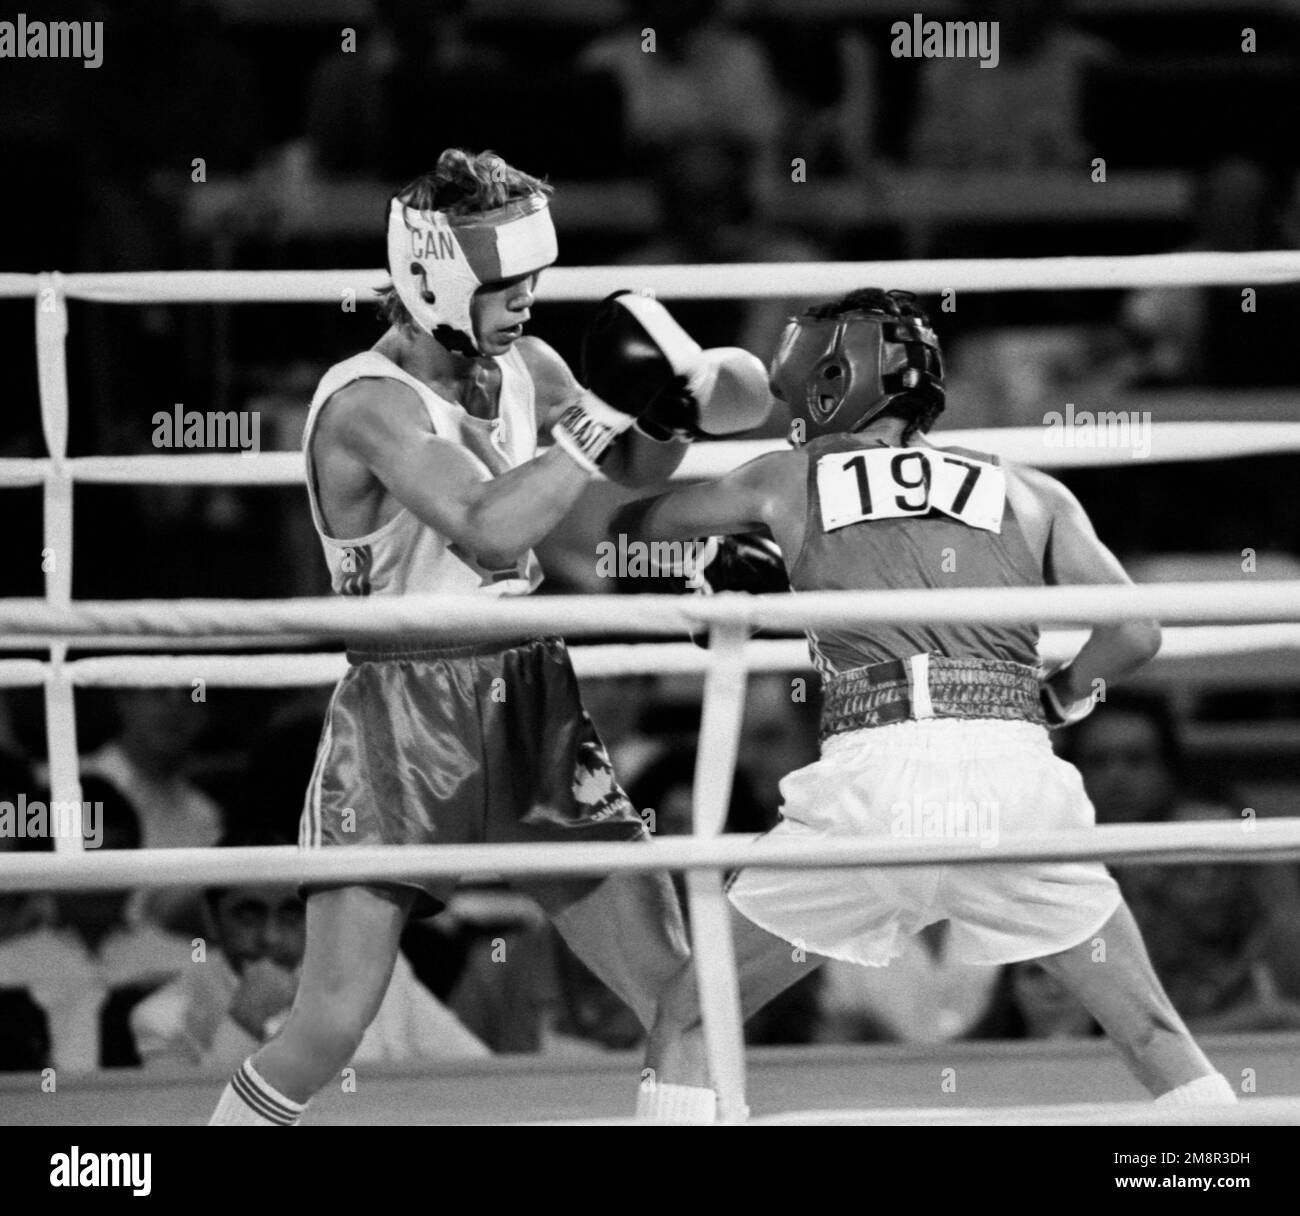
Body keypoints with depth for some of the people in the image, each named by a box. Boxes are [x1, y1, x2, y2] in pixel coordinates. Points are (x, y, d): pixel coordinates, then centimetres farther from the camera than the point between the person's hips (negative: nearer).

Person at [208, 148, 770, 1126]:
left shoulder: (522, 368, 5)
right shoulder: (368, 403, -17)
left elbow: (638, 468, 20)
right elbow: (490, 527, -31)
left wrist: (669, 396, -1)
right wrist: (603, 414, -25)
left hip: (535, 709, 6)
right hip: (402, 719, -6)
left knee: (679, 991, -2)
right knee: (328, 1028, -7)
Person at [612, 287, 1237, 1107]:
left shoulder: (792, 479, 20)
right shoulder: (1029, 493, 19)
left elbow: (630, 522, 33)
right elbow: (1133, 633, 8)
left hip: (869, 773, -1)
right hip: (1018, 776, 1)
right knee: (1152, 1036, 12)